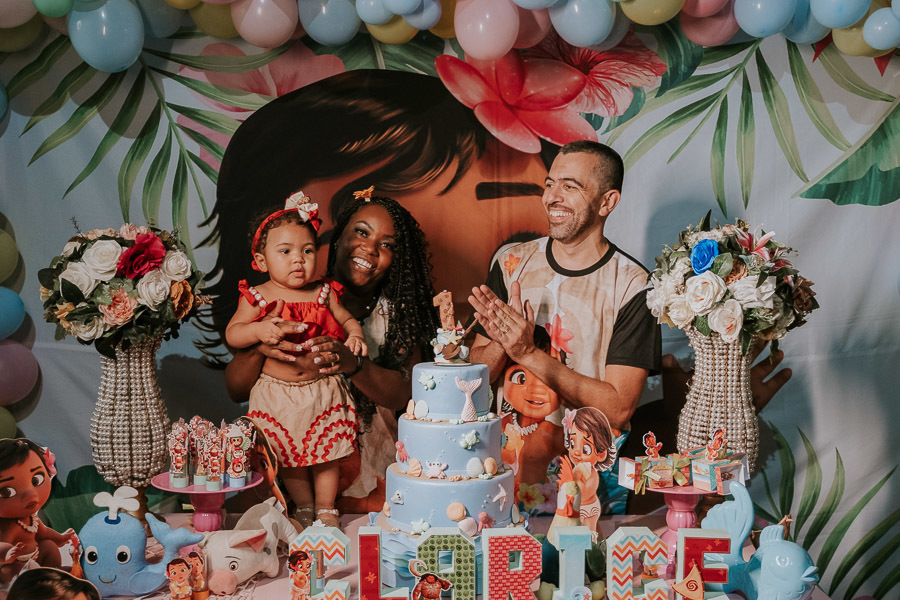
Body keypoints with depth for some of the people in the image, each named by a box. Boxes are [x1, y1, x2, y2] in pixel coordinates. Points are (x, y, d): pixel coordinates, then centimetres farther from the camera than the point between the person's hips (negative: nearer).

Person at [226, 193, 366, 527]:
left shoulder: (323, 293, 0)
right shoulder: (257, 297, -6)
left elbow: (346, 318, 11)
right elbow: (232, 334, -7)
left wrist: (354, 335, -10)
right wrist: (258, 330, -25)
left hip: (322, 392, 1)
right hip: (277, 395, -1)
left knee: (325, 457, 9)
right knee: (287, 460, 12)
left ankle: (327, 512, 27)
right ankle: (305, 509, 32)